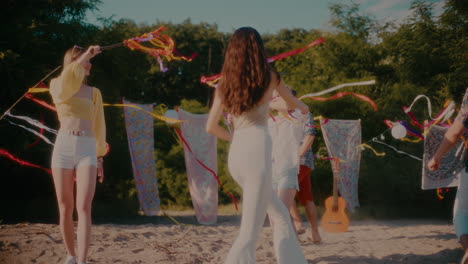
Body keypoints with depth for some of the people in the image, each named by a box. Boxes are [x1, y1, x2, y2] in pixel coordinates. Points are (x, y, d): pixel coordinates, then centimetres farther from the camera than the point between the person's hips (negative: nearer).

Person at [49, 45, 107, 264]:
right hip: (63, 146, 0)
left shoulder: (93, 92, 18)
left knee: (84, 208, -15)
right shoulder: (57, 86, 12)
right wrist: (85, 55, -10)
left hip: (87, 149, 0)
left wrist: (100, 157, 13)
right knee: (65, 209, 3)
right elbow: (64, 82, -14)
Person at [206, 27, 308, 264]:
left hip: (235, 156, 6)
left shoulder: (225, 84, 10)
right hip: (257, 152, -6)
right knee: (249, 233, -7)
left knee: (280, 215, 21)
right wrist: (303, 107, 46)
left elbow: (211, 127, 9)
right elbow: (292, 100, 23)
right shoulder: (268, 77, 3)